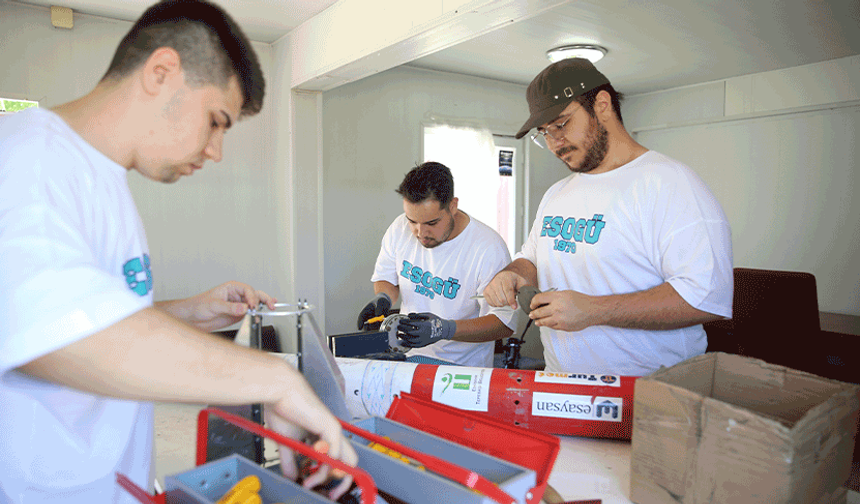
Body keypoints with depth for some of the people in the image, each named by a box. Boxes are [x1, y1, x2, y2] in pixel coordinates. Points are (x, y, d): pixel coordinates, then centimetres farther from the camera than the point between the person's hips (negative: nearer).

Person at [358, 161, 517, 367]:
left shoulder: (489, 248, -19)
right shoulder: (399, 229, -4)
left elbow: (505, 323, -18)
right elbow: (385, 277, 13)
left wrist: (445, 329, -31)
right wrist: (383, 297, -10)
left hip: (463, 367, -2)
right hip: (407, 358, 3)